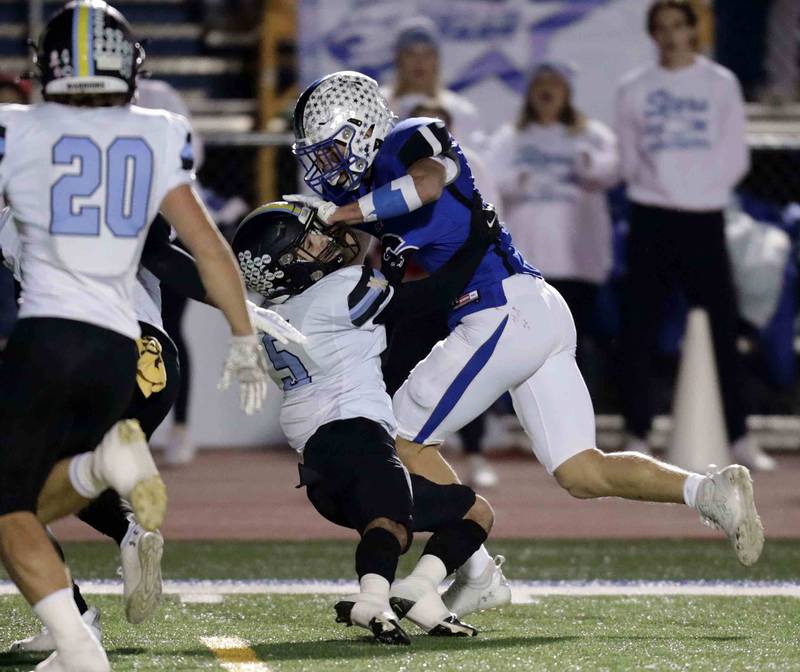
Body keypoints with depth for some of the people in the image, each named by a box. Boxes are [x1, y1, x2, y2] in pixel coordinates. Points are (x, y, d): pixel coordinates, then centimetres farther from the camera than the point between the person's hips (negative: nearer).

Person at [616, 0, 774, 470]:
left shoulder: (721, 84, 5)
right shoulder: (635, 89, 6)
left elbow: (735, 156, 5)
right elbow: (630, 157, 11)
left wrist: (707, 188, -2)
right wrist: (655, 185, 1)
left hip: (704, 218, -1)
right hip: (651, 218, 1)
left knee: (723, 328, -1)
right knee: (639, 333, -1)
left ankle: (739, 437, 3)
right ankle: (638, 436, 5)